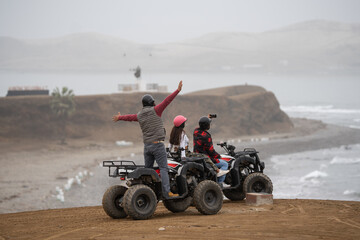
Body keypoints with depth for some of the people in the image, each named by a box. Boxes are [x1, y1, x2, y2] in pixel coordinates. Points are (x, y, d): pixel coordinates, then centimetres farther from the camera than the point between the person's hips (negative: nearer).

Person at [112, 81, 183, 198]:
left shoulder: (139, 115, 12)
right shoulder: (155, 110, -5)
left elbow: (129, 117, 31)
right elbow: (167, 101, -12)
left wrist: (119, 117, 51)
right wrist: (177, 90, -12)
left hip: (147, 145, 6)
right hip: (158, 144, -6)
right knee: (163, 168, -10)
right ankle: (167, 192, -19)